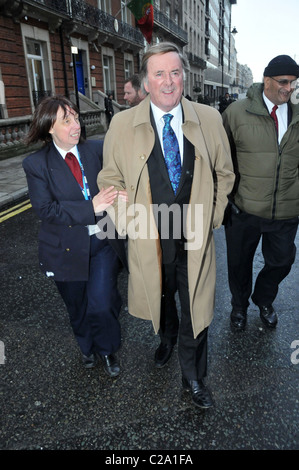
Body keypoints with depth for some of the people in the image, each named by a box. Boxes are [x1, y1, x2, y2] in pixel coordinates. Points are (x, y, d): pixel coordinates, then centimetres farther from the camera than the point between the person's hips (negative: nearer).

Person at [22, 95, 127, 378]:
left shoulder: (98, 150, -2)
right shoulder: (36, 164, -8)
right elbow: (45, 210, -17)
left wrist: (120, 198, -22)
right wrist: (91, 208, -28)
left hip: (103, 242, 1)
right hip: (67, 249, 0)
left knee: (101, 306, -7)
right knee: (78, 309, 19)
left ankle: (107, 350, 28)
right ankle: (87, 347, 52)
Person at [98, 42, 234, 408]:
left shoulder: (210, 120, -3)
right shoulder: (122, 125, -5)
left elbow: (224, 175, 7)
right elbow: (110, 180, 2)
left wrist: (211, 220, 1)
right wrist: (129, 223, -6)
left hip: (195, 240, 0)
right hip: (149, 241, 0)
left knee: (196, 311, 12)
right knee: (161, 302, 23)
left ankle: (193, 377, 38)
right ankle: (167, 339, 57)